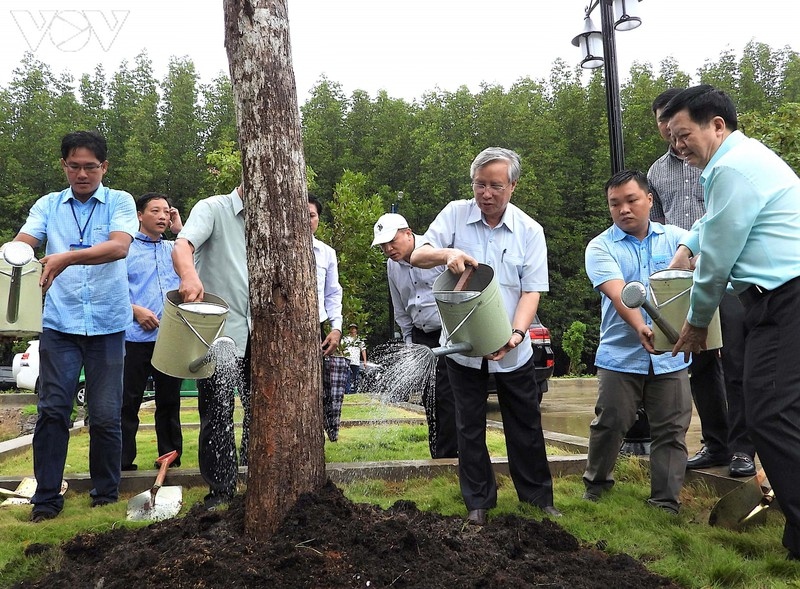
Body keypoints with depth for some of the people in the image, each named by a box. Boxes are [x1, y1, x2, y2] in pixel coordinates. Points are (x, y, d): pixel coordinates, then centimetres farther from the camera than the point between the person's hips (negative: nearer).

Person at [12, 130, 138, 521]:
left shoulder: (120, 202, 2)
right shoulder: (48, 205, 10)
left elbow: (119, 247, -17)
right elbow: (23, 242, -4)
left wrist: (67, 257, -31)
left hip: (107, 324, -1)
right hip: (59, 323, 2)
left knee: (105, 415, 4)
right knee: (52, 410, 0)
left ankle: (106, 495, 20)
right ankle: (46, 498, 13)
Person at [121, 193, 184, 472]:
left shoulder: (174, 248, 17)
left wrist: (180, 229, 3)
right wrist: (136, 310, -14)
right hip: (137, 337, -4)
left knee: (169, 400, 10)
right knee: (129, 400, -1)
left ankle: (170, 457, 19)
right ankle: (123, 462, 7)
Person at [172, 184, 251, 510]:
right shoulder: (213, 209, -5)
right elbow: (182, 245, -23)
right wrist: (189, 275, -45)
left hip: (258, 334, 5)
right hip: (218, 330, -5)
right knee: (218, 413, 1)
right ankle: (221, 488, 13)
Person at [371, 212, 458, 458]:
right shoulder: (392, 266, 9)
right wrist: (409, 343, 16)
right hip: (421, 336, 7)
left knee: (447, 396, -10)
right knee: (429, 400, 9)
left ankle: (446, 454, -2)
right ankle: (437, 454, 19)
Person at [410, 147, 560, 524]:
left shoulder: (530, 231, -3)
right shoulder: (455, 214, -4)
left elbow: (531, 291, -7)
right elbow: (417, 256, -10)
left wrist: (516, 333, -24)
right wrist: (447, 254, -33)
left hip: (512, 350, 0)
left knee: (525, 425, 10)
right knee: (469, 425, 10)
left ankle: (537, 496, 27)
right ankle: (478, 500, 24)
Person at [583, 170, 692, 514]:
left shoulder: (675, 237, 8)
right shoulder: (601, 247, -1)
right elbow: (618, 293, -17)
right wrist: (642, 329, -33)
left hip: (672, 356, 2)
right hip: (621, 355, -1)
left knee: (671, 431, 4)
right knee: (609, 424, 3)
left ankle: (666, 504, 14)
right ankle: (595, 486, 24)